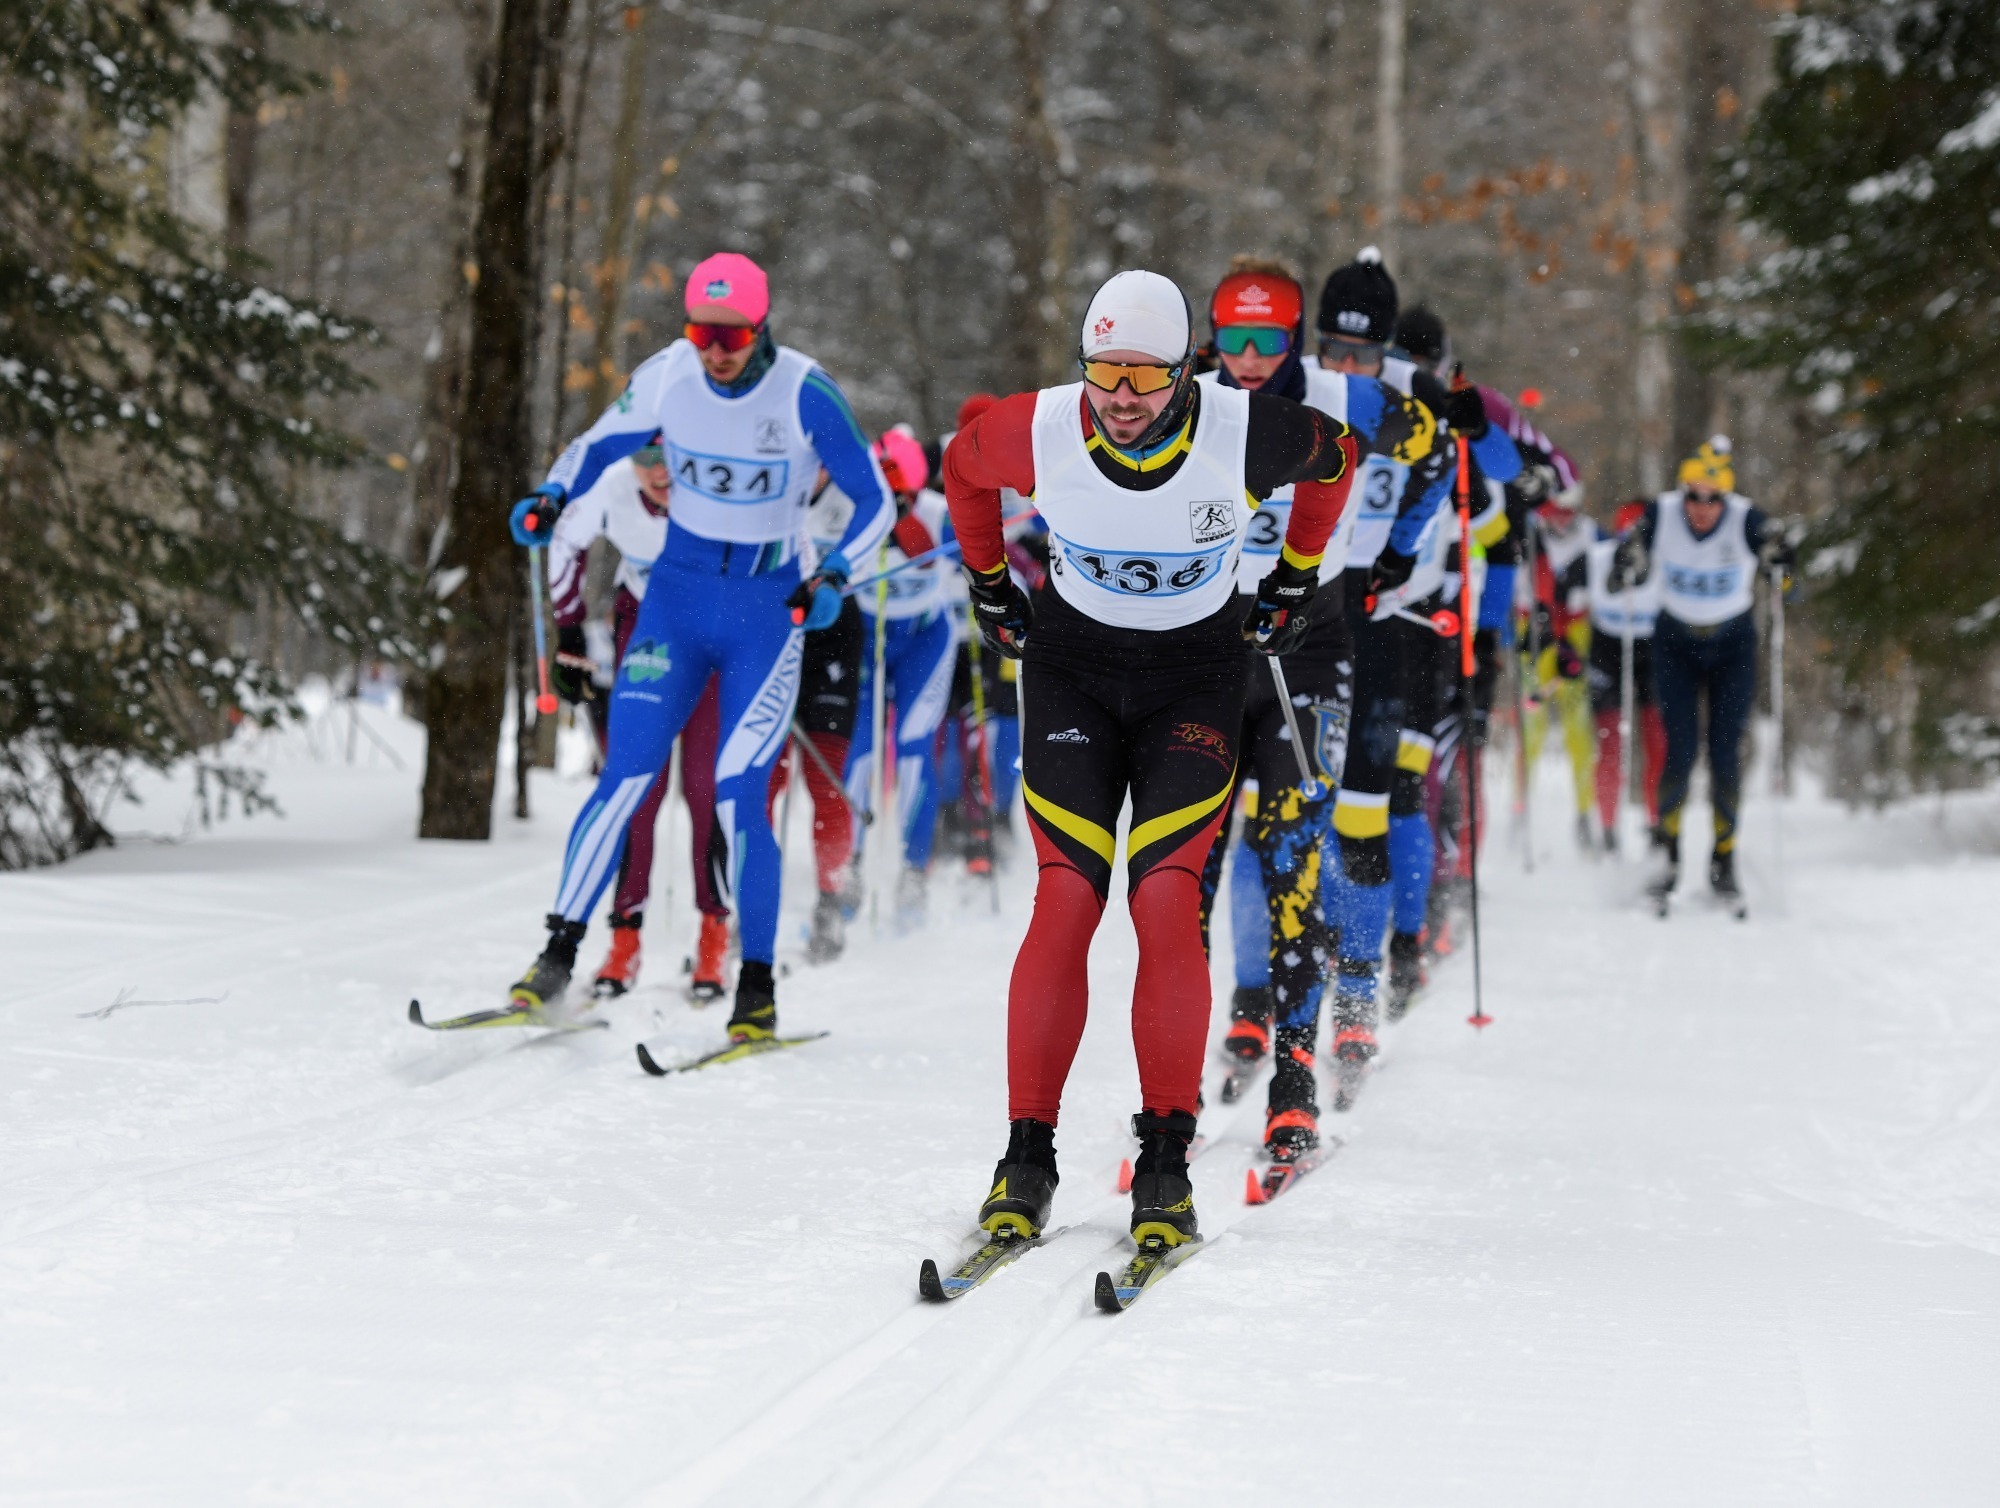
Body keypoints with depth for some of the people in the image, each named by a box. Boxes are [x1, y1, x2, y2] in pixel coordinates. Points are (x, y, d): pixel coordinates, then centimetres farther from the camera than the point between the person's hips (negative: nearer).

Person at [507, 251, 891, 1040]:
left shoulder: (806, 395, -15)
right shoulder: (666, 378, -7)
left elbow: (875, 502, -5)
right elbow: (597, 445, 10)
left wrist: (833, 578, -20)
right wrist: (550, 497, -10)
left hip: (767, 613, -2)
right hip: (676, 599, 2)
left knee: (739, 798, -11)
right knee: (624, 780, -9)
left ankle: (757, 988, 2)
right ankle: (559, 955, -2)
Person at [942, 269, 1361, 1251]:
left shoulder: (1246, 434, -21)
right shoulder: (1039, 431, -18)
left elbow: (1335, 456, 4)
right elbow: (962, 469, 7)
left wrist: (1295, 581, 11)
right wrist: (989, 590, 12)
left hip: (1195, 675, -1)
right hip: (1070, 668, 1)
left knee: (1167, 905, -16)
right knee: (1066, 902, -13)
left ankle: (1166, 1166, -9)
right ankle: (1027, 1160, -7)